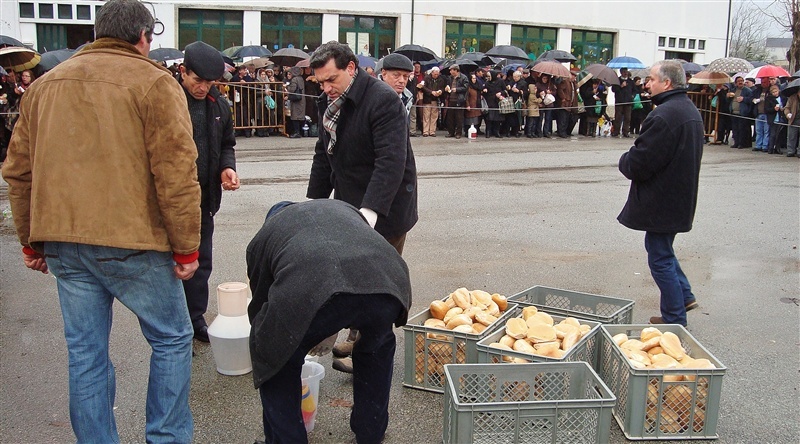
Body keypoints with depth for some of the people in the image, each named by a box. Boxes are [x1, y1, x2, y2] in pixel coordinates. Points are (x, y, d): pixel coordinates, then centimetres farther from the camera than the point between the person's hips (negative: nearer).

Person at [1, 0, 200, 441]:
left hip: (63, 245, 6)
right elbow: (175, 174, -12)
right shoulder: (153, 82, -4)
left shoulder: (45, 85, 15)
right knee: (171, 340, 11)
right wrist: (186, 248, -7)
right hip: (132, 241, -5)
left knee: (85, 353, 13)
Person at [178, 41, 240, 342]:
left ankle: (196, 320, 29)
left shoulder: (217, 104, 7)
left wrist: (227, 167, -1)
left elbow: (226, 144, 19)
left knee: (201, 263, 14)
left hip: (204, 199, 6)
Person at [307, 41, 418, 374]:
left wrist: (371, 209, -36)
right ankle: (358, 339, 30)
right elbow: (324, 155, 17)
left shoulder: (383, 100, -20)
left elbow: (392, 161, -29)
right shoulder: (330, 103, 8)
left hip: (383, 211, -8)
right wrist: (314, 200, 13)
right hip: (349, 208, 8)